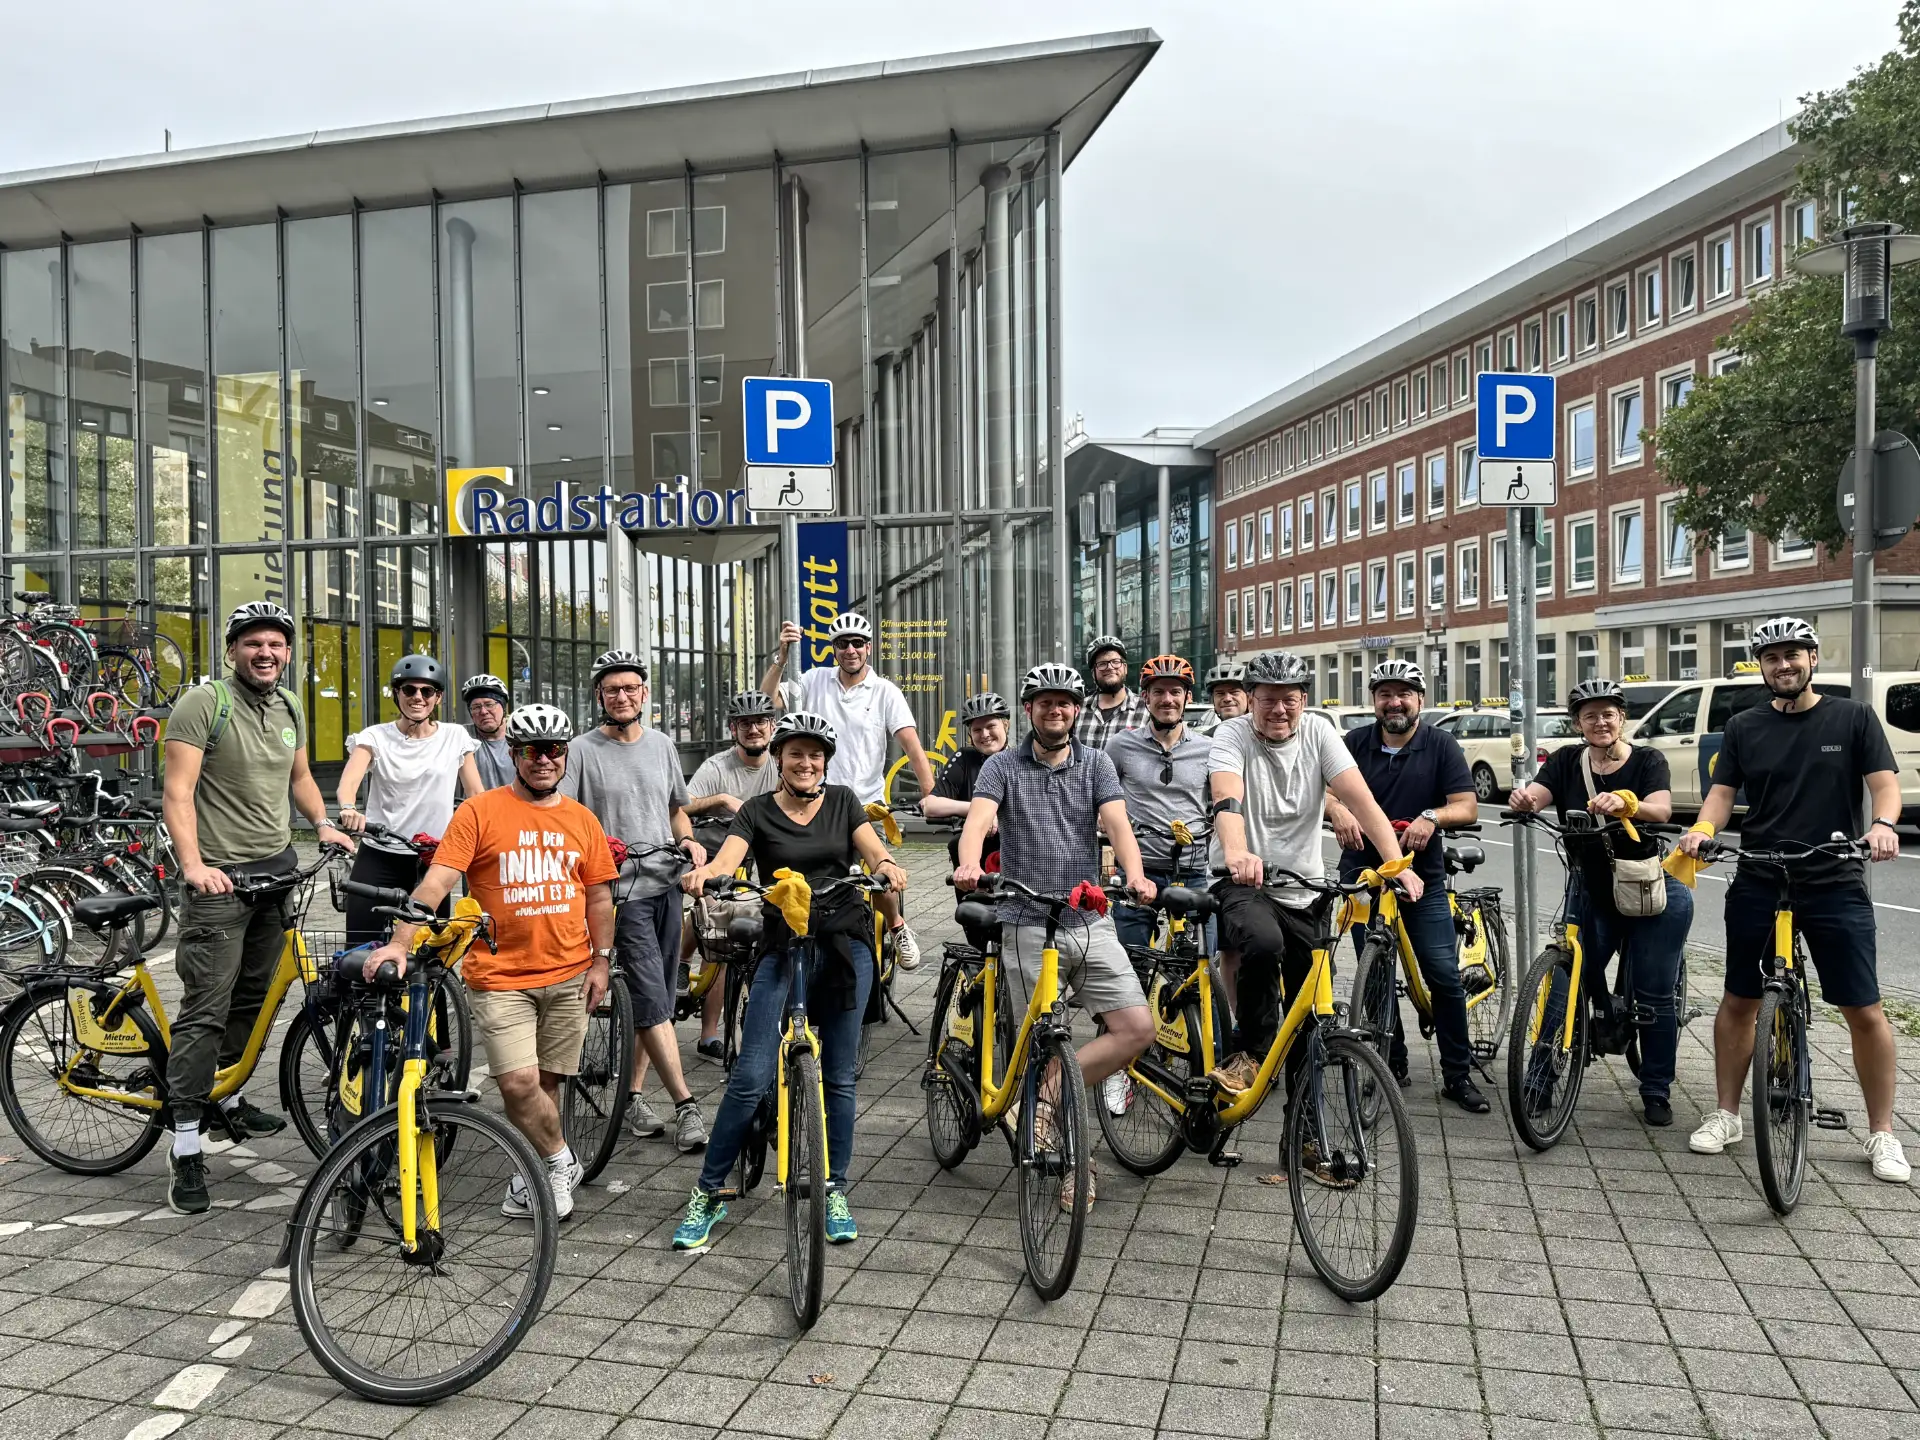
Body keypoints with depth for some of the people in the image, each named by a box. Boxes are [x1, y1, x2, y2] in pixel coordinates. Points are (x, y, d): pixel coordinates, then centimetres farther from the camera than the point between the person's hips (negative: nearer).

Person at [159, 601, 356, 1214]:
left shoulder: (290, 709, 11)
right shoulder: (203, 704, -11)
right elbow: (177, 792, -16)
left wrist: (323, 825, 11)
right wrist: (193, 864, -27)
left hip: (278, 867, 7)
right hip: (221, 876, -7)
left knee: (254, 997, 15)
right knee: (207, 1008, -8)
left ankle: (228, 1098, 33)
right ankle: (185, 1146, -3)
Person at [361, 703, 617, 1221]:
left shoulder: (581, 819, 8)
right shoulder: (479, 813, -4)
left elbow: (599, 895, 13)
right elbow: (435, 882, -12)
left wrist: (600, 961, 8)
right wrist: (399, 943, -23)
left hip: (568, 976, 3)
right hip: (501, 976, -3)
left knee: (548, 1081, 10)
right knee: (519, 1083, -11)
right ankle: (560, 1162, 13)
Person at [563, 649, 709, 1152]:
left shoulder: (663, 745, 12)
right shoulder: (582, 750, -5)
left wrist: (689, 841, 3)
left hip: (666, 884, 6)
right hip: (622, 889, -6)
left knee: (653, 1002, 11)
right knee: (652, 1000, -8)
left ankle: (633, 1096, 22)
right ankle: (686, 1105, -2)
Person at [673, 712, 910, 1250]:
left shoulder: (843, 801, 8)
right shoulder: (758, 811, 3)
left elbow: (873, 850, -6)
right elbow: (727, 859, -14)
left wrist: (886, 865, -30)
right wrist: (703, 873, -37)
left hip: (844, 945, 2)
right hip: (782, 948, -1)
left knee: (838, 1077, 7)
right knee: (751, 1076, -7)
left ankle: (834, 1192, 21)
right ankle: (707, 1194, 8)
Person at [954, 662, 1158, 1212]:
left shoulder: (1096, 763, 8)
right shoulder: (1003, 767, 2)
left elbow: (1117, 823, -7)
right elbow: (978, 819, -15)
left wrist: (1135, 875, -27)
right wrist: (969, 864, -38)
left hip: (1091, 921, 3)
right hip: (1028, 925, -2)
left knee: (1137, 1028, -9)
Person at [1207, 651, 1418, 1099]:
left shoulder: (1318, 732, -2)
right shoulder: (1234, 734, -9)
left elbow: (1360, 799, -12)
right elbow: (1228, 800, -28)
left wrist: (1397, 863, -26)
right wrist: (1236, 852, -49)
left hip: (1303, 892, 4)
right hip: (1244, 883, -3)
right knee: (1264, 943, -36)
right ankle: (1254, 1054, -16)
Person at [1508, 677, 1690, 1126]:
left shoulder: (1647, 760, -5)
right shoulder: (1567, 762, 1)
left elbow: (1661, 810, -24)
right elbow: (1535, 794, -16)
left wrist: (1624, 802, -45)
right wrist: (1524, 799, -41)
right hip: (1590, 893, 2)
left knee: (1654, 997, 2)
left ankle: (1657, 1092, 17)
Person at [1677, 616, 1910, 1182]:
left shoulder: (1853, 718, 3)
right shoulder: (1744, 727, 7)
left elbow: (1884, 782, -4)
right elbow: (1722, 792, 3)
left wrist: (1883, 824, -25)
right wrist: (1702, 828, -18)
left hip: (1836, 886, -2)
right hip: (1758, 885, 2)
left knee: (1864, 1011, -1)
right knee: (1739, 1001, 8)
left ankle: (1882, 1133, 15)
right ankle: (1726, 1114, 21)